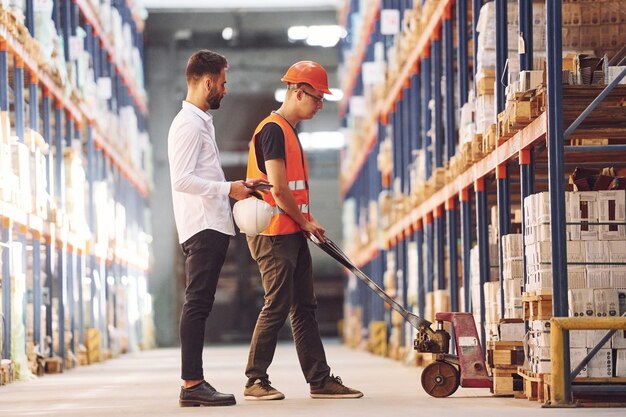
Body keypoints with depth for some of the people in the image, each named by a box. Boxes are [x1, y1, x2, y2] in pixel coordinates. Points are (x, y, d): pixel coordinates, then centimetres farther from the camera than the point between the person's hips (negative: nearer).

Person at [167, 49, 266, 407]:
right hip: (202, 228, -10)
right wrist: (228, 189, -17)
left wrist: (235, 188, 16)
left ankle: (194, 384, 10)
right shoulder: (188, 123, -10)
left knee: (200, 305, 8)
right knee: (197, 304, -11)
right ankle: (192, 384, -13)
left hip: (212, 227, 10)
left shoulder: (201, 121, 22)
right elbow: (181, 179, -20)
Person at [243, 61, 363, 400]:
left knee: (304, 308, 9)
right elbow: (278, 188, -19)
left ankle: (320, 380, 11)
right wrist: (305, 222, -8)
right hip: (274, 235, -10)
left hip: (292, 235, 10)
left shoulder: (289, 131, 18)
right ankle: (254, 381, 0)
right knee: (277, 306, -8)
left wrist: (305, 225, 12)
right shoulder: (273, 129, -13)